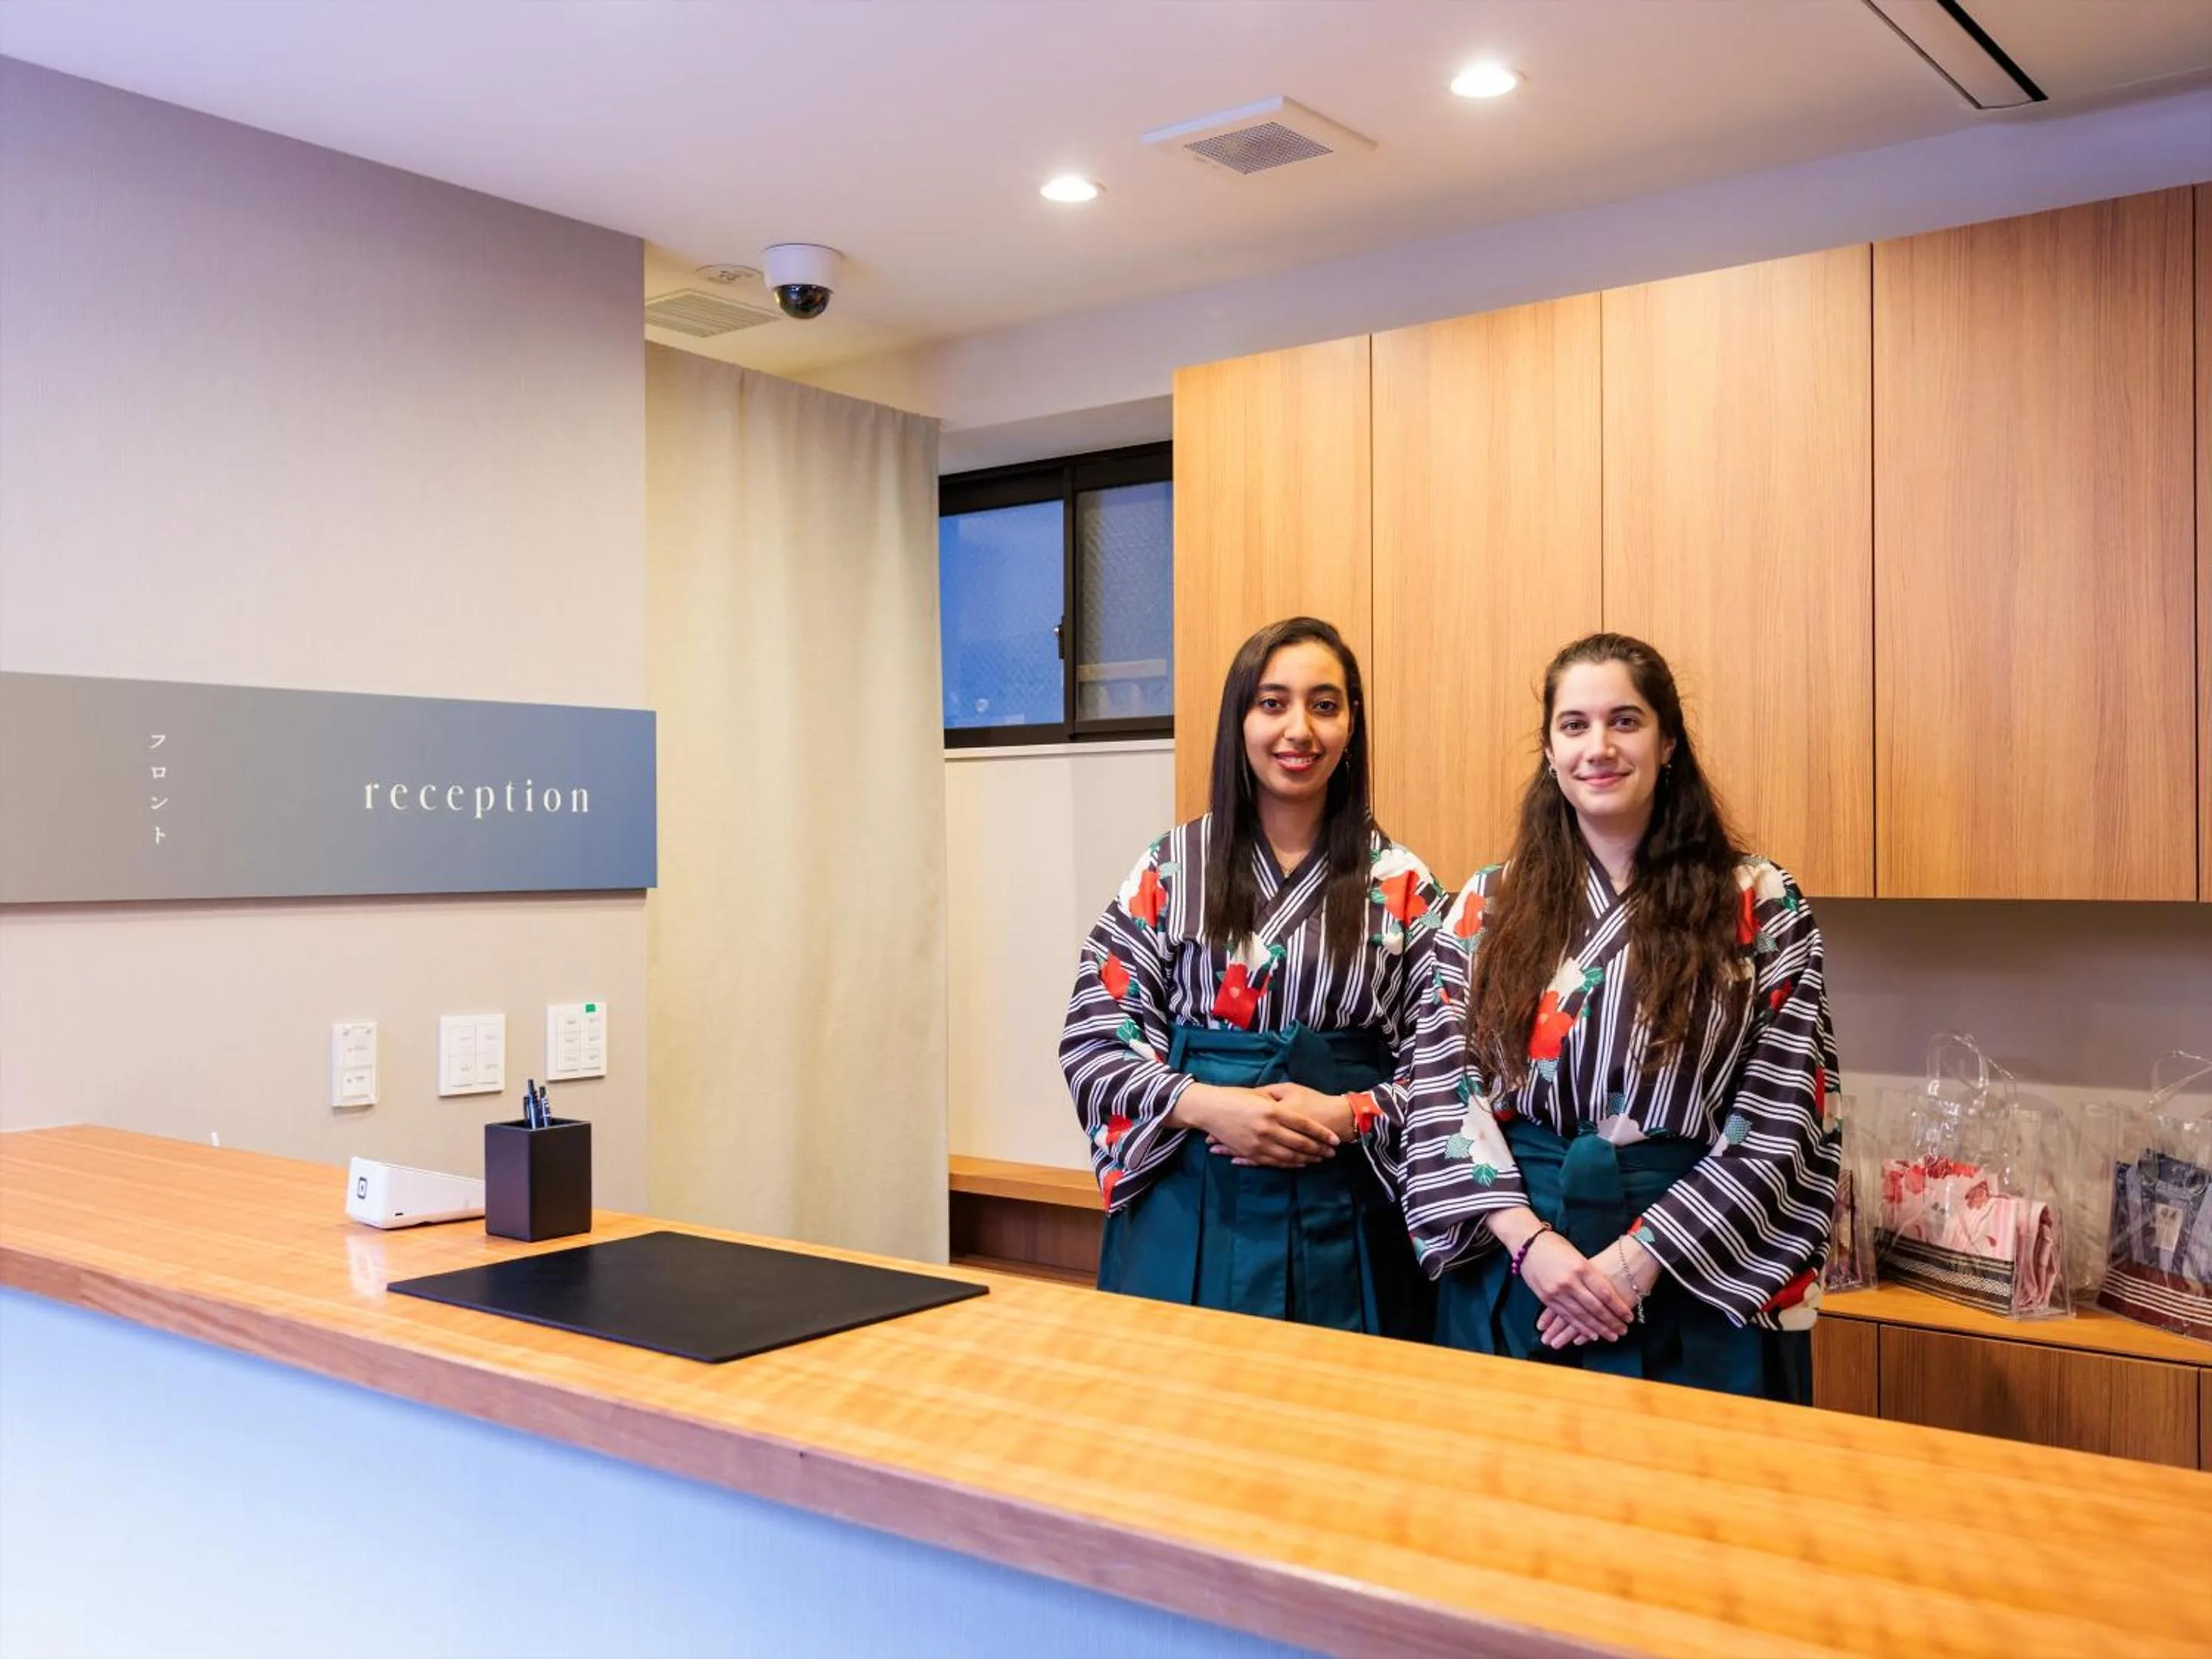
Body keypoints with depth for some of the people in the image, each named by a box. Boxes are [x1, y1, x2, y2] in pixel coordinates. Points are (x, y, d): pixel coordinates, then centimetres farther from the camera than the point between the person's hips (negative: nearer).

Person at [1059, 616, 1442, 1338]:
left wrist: (1349, 1115, -16)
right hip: (1188, 1210, 0)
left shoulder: (1401, 885, 2)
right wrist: (1205, 1105, -15)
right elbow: (1092, 1036, -1)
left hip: (1344, 1218, 0)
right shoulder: (1171, 868, 1)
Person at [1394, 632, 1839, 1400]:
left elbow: (1783, 1121, -7)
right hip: (1509, 1269, 2)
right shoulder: (1485, 908, 3)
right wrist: (1529, 1239, -14)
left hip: (1699, 1286, -2)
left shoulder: (1761, 908, -2)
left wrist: (1638, 1260, -14)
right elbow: (1440, 1094, -1)